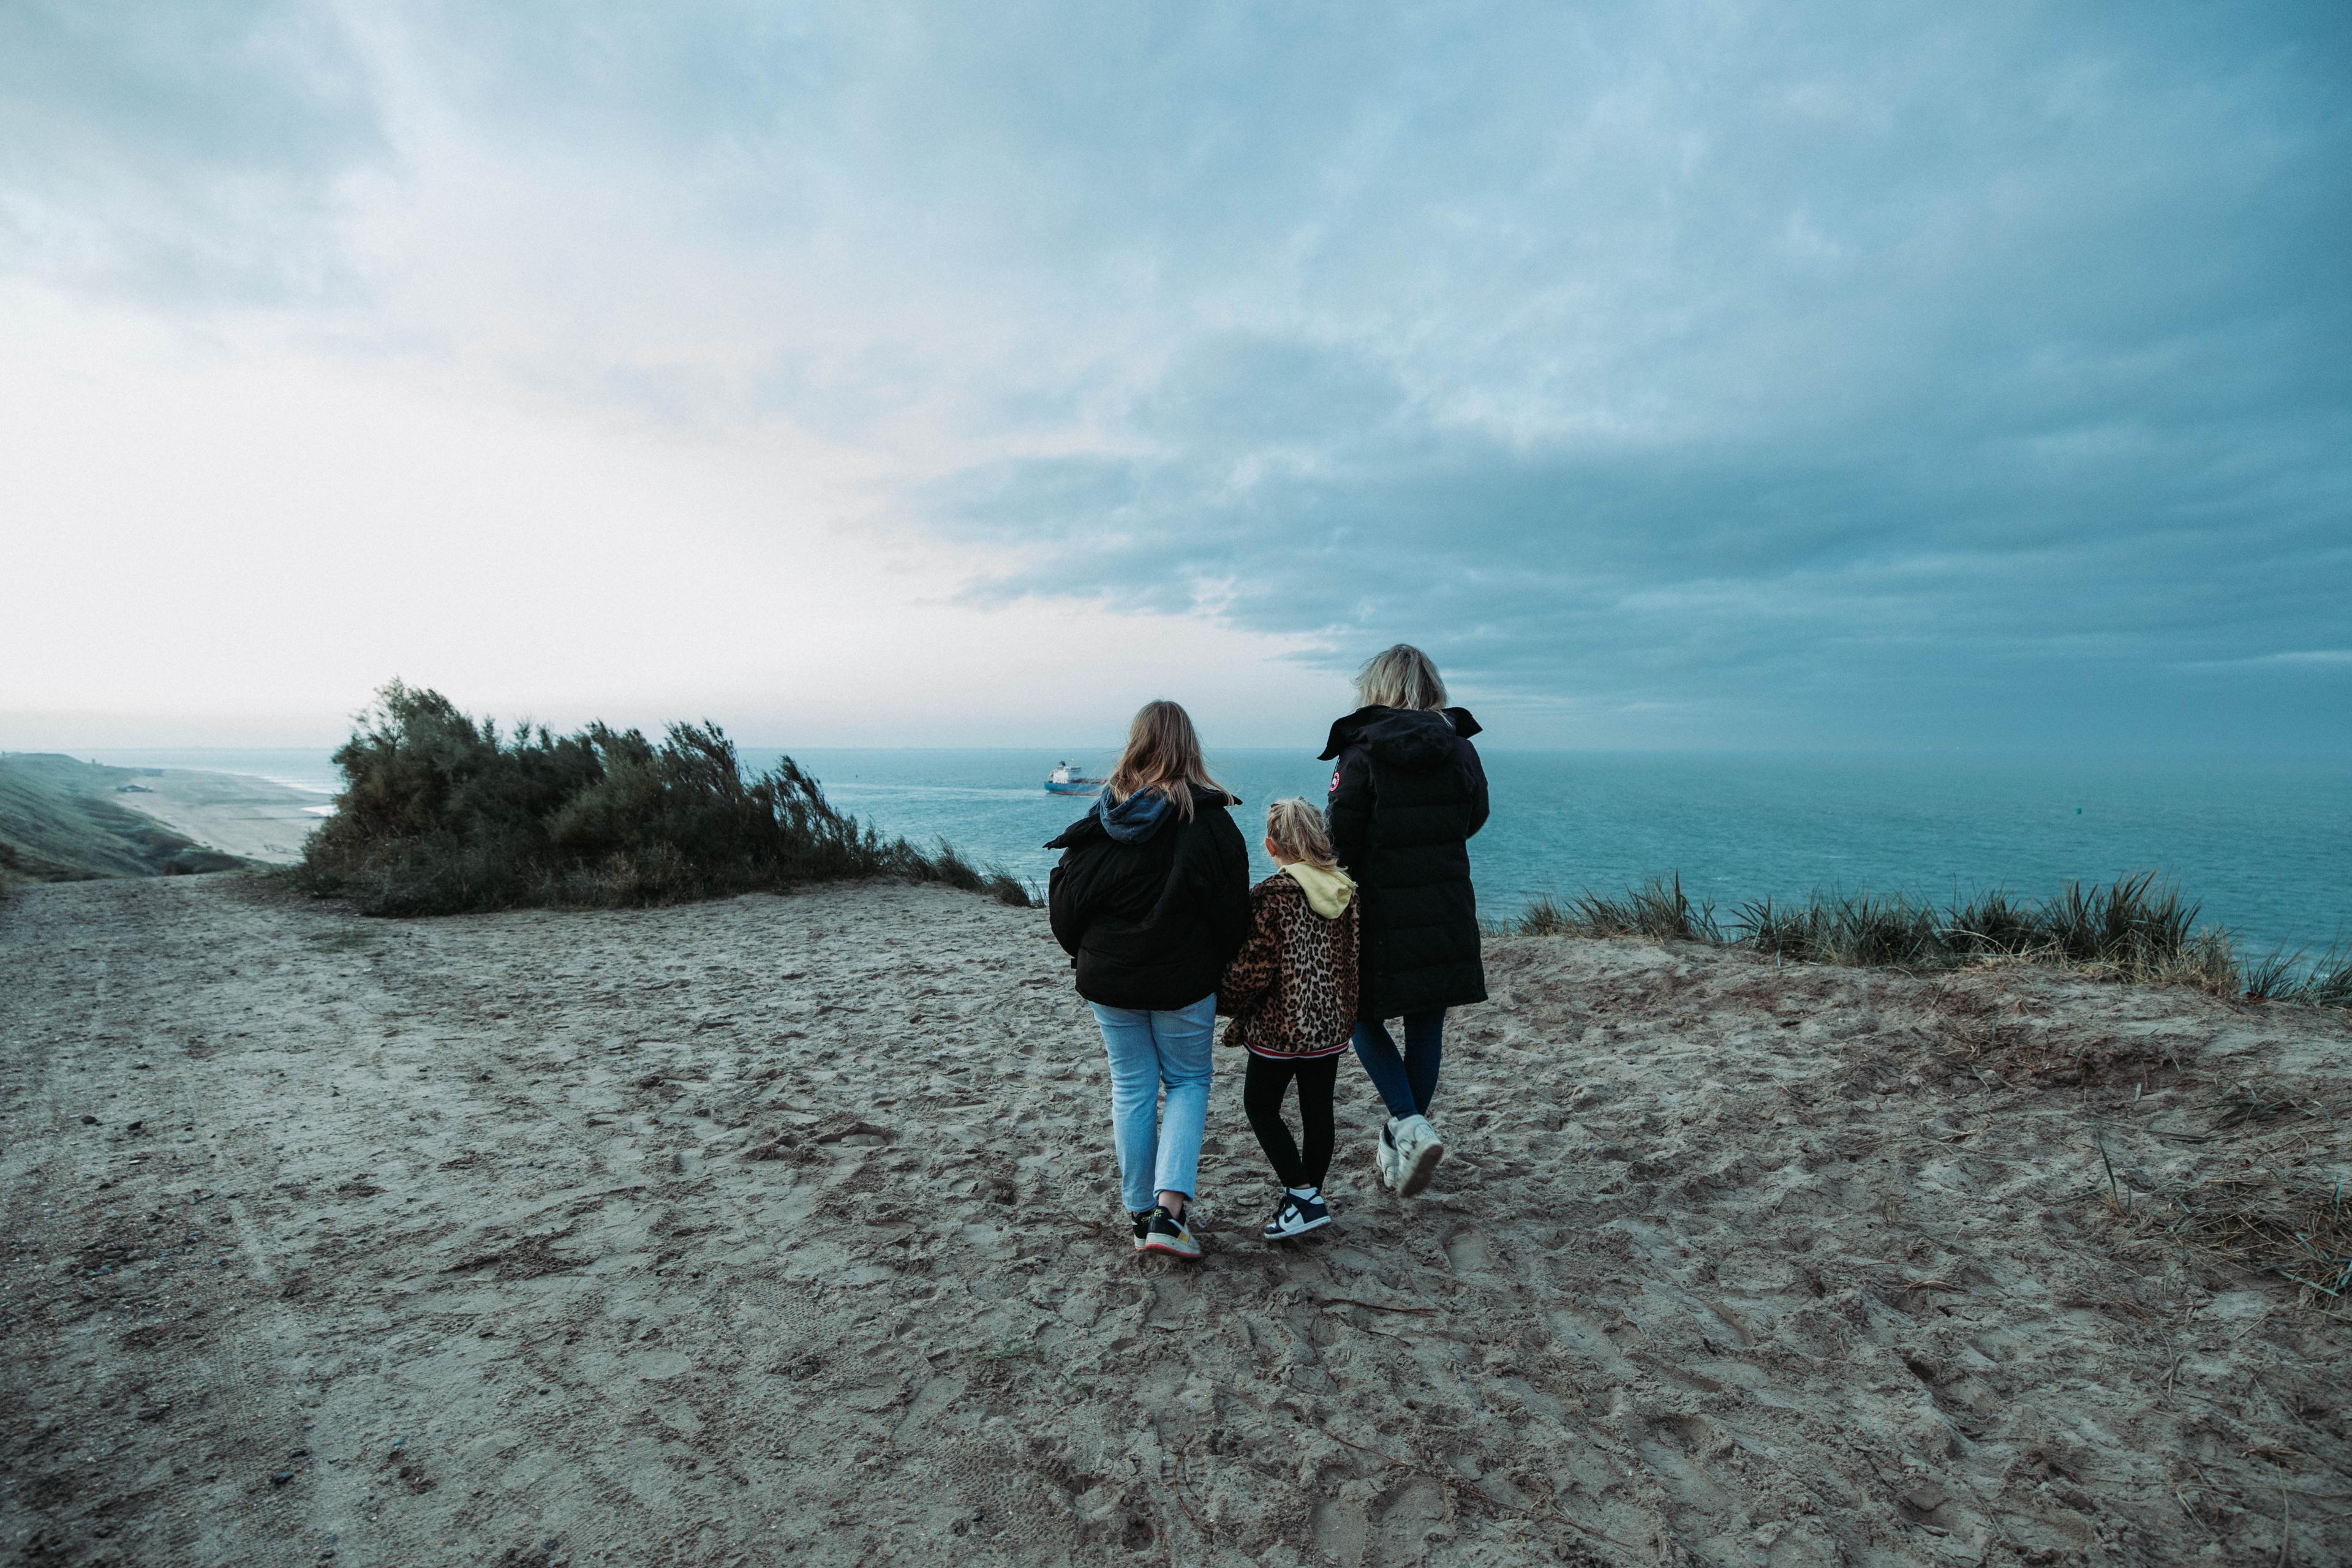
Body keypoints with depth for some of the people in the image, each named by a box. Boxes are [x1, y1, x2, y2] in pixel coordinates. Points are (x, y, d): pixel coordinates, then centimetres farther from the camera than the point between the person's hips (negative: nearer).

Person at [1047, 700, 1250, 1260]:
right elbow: (1233, 909, -7)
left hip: (1109, 981, 2)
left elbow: (1064, 903, 1)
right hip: (1184, 980, -2)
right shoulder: (1208, 819, -11)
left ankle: (1141, 1213, 22)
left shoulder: (1102, 820, -4)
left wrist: (1087, 956, 18)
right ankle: (1169, 1210, 1)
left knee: (1131, 1088, 14)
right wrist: (1222, 968, 9)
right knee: (1188, 1082, 13)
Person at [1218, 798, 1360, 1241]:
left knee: (1261, 1106, 9)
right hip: (1332, 1024, 6)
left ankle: (1303, 1195, 3)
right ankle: (1311, 1193, 28)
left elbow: (1253, 970, -16)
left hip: (1279, 1027, -6)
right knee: (1318, 1109, 16)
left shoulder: (1271, 896, -18)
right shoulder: (1346, 890, 1)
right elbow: (1355, 958, 9)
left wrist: (1225, 1000, 2)